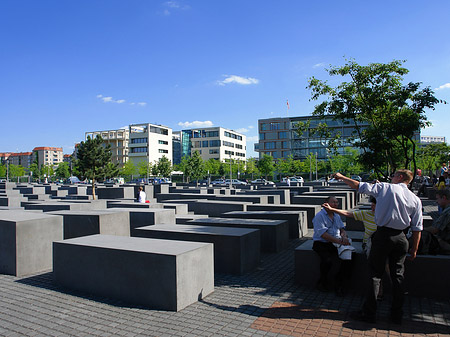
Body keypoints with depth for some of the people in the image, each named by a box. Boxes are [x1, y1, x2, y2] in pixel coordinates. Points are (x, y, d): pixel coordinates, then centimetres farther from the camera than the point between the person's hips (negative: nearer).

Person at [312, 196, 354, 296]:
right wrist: (339, 241, -22)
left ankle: (339, 284, -3)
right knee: (327, 260, -32)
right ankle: (322, 283, -2)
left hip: (336, 244, 6)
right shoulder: (319, 216, -8)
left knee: (348, 256, -20)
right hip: (322, 244, -6)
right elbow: (323, 234, -17)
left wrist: (344, 236, -7)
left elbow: (342, 229, 18)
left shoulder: (337, 216, 18)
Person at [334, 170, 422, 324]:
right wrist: (414, 249, 13)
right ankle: (397, 315, 21)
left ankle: (369, 313, 9)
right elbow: (417, 228, 6)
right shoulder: (416, 199, 7)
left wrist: (341, 177, 10)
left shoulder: (385, 187, -3)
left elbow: (360, 186, -3)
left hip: (383, 235, -4)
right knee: (397, 276, 13)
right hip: (401, 238, 4)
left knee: (375, 274, 3)